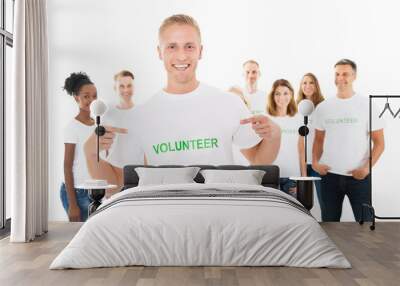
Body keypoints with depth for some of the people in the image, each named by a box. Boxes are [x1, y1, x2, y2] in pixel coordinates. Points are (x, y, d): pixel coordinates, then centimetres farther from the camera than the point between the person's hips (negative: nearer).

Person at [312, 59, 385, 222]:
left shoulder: (366, 105, -3)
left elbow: (379, 142, -2)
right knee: (329, 220, 13)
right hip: (330, 175, 3)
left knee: (365, 220, 3)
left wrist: (366, 168, -14)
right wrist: (315, 162, -2)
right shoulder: (323, 107, 5)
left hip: (358, 176, -3)